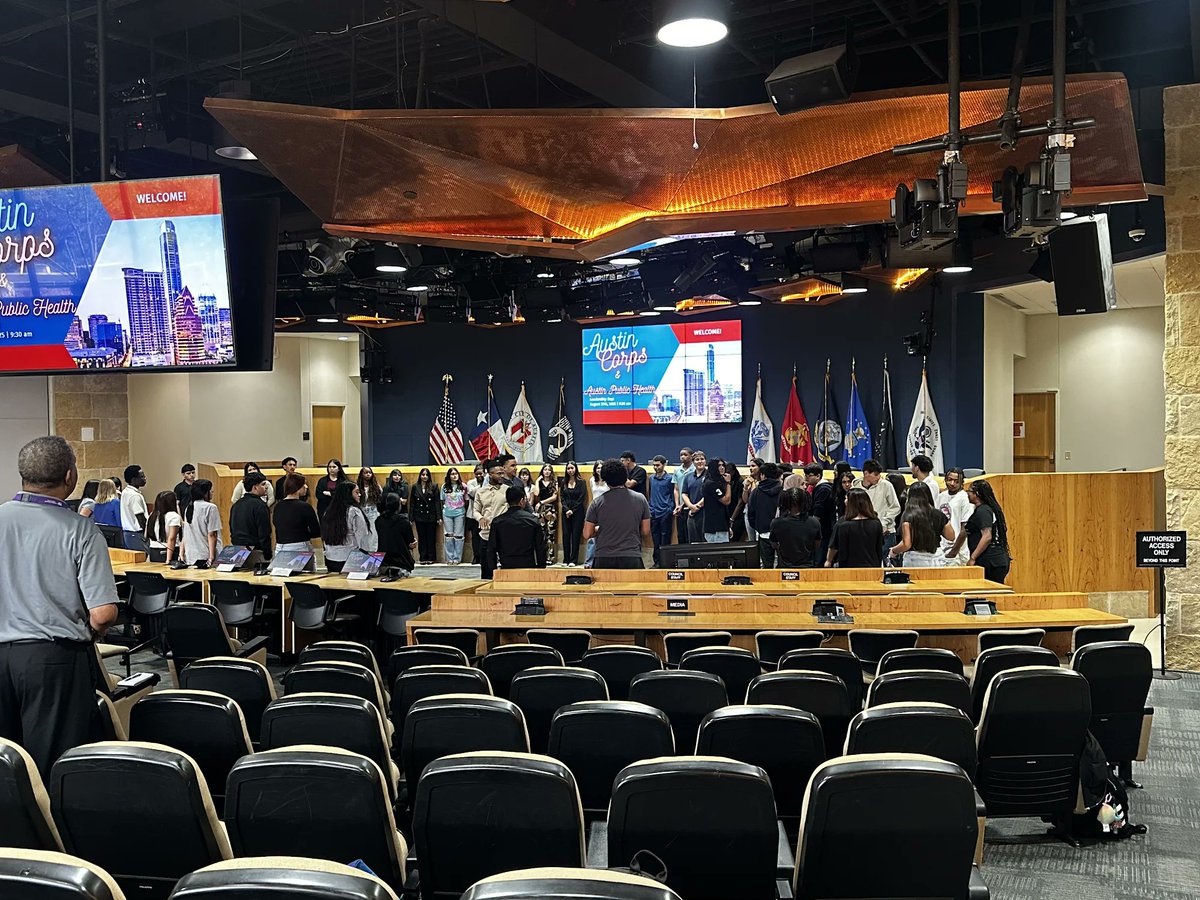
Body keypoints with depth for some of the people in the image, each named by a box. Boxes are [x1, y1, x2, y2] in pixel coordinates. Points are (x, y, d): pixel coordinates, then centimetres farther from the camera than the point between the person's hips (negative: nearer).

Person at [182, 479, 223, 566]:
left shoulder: (188, 508, 13)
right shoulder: (210, 508, -8)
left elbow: (185, 535, 17)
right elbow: (211, 535, -12)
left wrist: (182, 554, 19)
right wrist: (211, 557, -14)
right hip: (205, 556, -7)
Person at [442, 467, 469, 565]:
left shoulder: (463, 486, 0)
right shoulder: (444, 486, 4)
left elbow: (466, 501, 6)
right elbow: (442, 501, 10)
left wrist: (466, 513, 3)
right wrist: (441, 515, 8)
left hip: (460, 513, -1)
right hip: (447, 514, 1)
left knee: (458, 536, 0)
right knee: (448, 536, 2)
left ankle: (457, 558, 6)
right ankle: (450, 558, 9)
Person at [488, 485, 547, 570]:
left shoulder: (497, 522, 0)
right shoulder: (533, 520, -1)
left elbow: (491, 550, 2)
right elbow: (541, 548, 2)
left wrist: (493, 569, 11)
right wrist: (541, 567, 12)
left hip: (506, 567, 0)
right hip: (529, 566, 0)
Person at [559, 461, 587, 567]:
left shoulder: (581, 482, 0)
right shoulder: (563, 483, 10)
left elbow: (581, 499, -4)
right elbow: (562, 497, 6)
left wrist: (572, 510, -10)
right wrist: (567, 509, -7)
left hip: (577, 511, -3)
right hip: (566, 512, 3)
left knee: (575, 535, -4)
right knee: (566, 535, 1)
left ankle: (573, 560, -3)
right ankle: (566, 560, 6)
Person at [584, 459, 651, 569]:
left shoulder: (598, 502, 0)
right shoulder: (640, 499, 2)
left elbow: (587, 534, 3)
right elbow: (646, 532, 7)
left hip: (603, 560, 0)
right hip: (632, 558, 0)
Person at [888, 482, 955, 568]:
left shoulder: (908, 516, -10)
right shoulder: (938, 515, 2)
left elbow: (906, 544, -15)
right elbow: (951, 536, 15)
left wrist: (893, 551, 3)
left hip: (913, 560, -4)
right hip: (933, 560, 4)